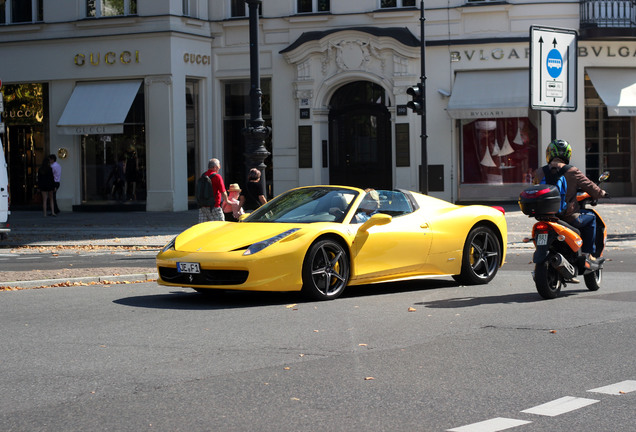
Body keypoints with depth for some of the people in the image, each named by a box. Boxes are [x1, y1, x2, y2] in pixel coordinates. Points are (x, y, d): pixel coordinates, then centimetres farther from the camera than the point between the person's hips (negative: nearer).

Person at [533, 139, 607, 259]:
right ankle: (588, 253, 19)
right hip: (569, 217, -4)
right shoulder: (572, 172, -9)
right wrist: (601, 193, 23)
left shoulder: (540, 172, 1)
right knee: (591, 217, 22)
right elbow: (590, 187, 1)